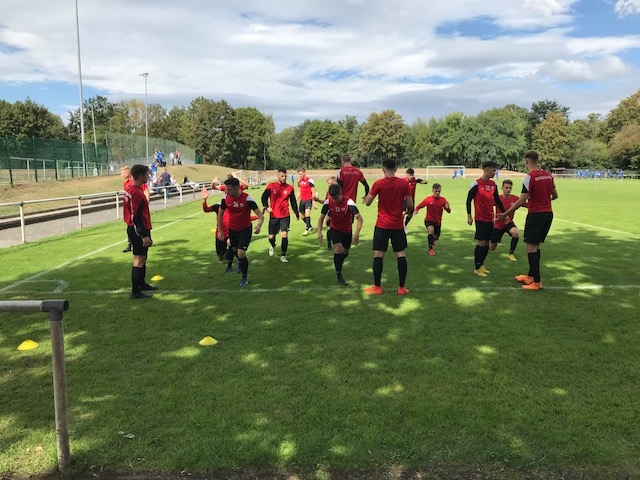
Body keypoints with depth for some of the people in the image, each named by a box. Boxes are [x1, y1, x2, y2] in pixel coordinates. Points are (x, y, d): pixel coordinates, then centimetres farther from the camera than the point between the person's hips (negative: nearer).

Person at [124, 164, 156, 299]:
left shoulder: (129, 188, 9)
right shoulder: (137, 193, -21)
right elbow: (136, 217, -24)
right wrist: (144, 236, -23)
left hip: (133, 228, 10)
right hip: (139, 230, -10)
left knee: (142, 258, 21)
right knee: (139, 260, -5)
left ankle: (142, 284, 35)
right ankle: (135, 291, 0)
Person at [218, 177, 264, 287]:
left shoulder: (247, 198, -25)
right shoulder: (225, 198, -13)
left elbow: (260, 215, -25)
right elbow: (220, 214, 4)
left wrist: (259, 226, -46)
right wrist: (220, 230, 1)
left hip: (245, 230, -4)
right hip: (232, 229, 5)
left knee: (241, 254, -12)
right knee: (235, 250, 24)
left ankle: (244, 277, 11)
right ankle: (240, 262, 59)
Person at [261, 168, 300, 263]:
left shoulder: (290, 188, -1)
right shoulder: (271, 186, -4)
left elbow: (293, 202, 8)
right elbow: (264, 197, 4)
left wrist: (297, 214, 13)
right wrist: (266, 207, -13)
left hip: (285, 216, 0)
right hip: (273, 216, 1)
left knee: (284, 235, -11)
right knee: (271, 236, 9)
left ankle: (283, 256, 4)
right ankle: (272, 246, 45)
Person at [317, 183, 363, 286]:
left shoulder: (348, 202, -28)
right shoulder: (328, 202, -19)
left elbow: (359, 218, -30)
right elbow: (321, 218, -7)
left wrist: (356, 234, -41)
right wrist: (319, 232, -20)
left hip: (347, 230, 0)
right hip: (335, 229, 0)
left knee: (345, 252, 15)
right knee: (338, 248, -22)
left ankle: (339, 264, 50)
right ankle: (339, 275, -12)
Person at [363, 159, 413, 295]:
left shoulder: (378, 184, -7)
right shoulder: (404, 183, -3)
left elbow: (367, 202, -1)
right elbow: (410, 206, -2)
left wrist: (366, 197, 21)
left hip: (382, 225, -1)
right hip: (398, 225, 2)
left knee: (378, 255, 4)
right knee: (401, 255, 8)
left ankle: (377, 287, 7)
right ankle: (401, 287, 10)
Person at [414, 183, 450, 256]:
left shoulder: (443, 200, -7)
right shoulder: (428, 199, -13)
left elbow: (448, 211, -3)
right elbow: (419, 206, -9)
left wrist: (447, 208, -25)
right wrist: (415, 210, -30)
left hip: (438, 222, 4)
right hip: (429, 220, -3)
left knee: (436, 237, 18)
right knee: (431, 229, -35)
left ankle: (432, 241, 59)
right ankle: (431, 248, -24)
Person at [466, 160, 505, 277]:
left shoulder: (493, 184, 8)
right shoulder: (476, 184, -10)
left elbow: (497, 200, 16)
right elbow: (469, 200, -7)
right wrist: (469, 216, -10)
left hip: (490, 219, 6)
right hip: (480, 219, -6)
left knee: (487, 242, 9)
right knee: (481, 242, -5)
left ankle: (481, 264, 22)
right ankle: (477, 268, 5)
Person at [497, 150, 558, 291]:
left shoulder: (529, 177, -14)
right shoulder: (548, 175, 8)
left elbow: (522, 201, -18)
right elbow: (555, 195, 17)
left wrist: (505, 214, -13)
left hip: (536, 214, -8)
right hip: (548, 213, 8)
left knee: (530, 247, -2)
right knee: (536, 245, 18)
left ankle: (537, 282, -2)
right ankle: (530, 276, 28)